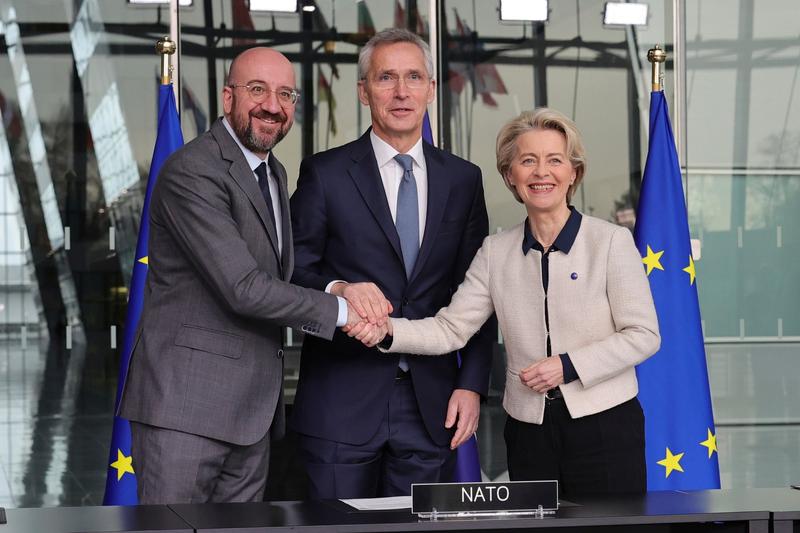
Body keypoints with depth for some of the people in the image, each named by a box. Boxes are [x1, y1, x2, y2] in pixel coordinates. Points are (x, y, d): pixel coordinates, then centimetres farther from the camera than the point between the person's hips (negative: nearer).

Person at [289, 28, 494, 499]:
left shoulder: (464, 179, 10)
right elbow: (295, 272, 0)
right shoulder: (325, 174, 2)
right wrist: (339, 288, -22)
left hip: (432, 404, 2)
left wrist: (472, 385, 2)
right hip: (342, 402, -2)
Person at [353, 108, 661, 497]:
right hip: (530, 431, 3)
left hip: (604, 425, -3)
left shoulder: (611, 241, -4)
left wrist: (568, 365, -16)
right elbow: (451, 329, 2)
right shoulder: (495, 252, 6)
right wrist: (388, 331, -16)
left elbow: (643, 334, -6)